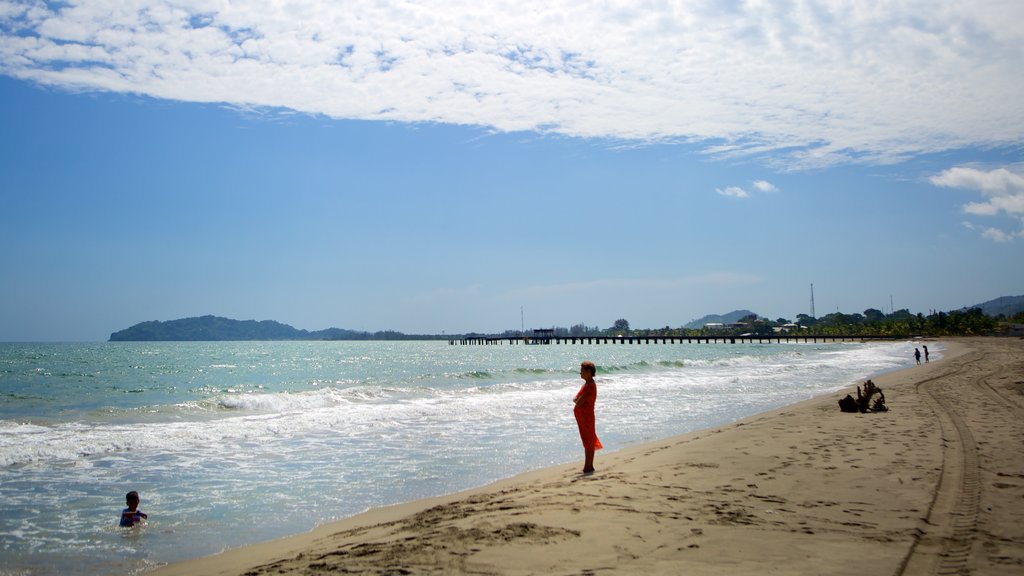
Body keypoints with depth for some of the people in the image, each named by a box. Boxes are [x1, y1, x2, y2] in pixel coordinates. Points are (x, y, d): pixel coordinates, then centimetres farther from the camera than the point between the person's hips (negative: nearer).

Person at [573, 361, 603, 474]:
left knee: (588, 443, -3)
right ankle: (589, 467, 23)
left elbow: (578, 403, -23)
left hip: (586, 417, -10)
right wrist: (578, 401, -3)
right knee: (588, 442, 15)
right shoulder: (587, 384, 12)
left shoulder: (590, 386, -20)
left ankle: (588, 468, 3)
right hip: (583, 417, 10)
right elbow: (575, 400, 16)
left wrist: (577, 401, -4)